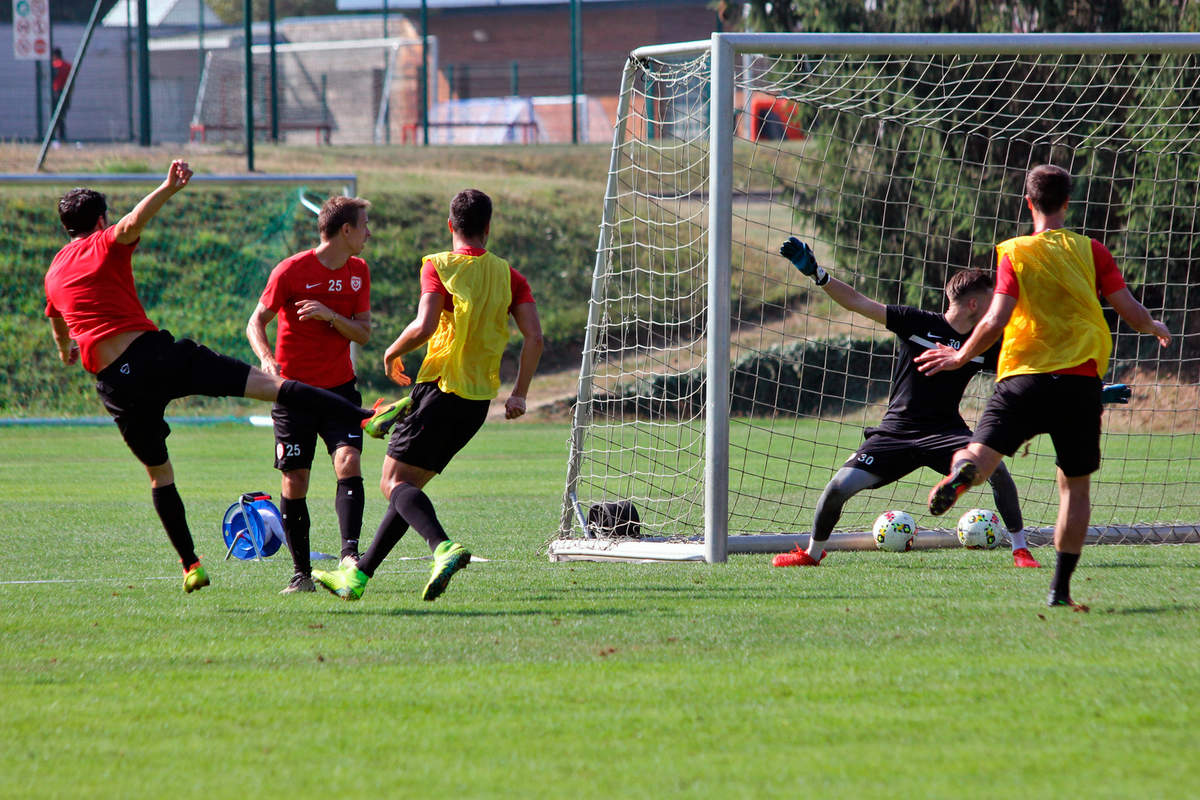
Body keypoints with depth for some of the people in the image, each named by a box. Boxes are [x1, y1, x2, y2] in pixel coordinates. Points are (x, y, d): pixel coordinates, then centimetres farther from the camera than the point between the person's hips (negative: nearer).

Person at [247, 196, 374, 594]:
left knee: (349, 462, -18)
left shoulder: (358, 272, 5)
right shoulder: (291, 270, -9)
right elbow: (256, 322, -5)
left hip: (339, 386, 3)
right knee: (294, 482, -2)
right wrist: (267, 359, -24)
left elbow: (362, 334, 3)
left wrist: (330, 316, -16)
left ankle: (350, 554, -22)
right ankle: (301, 572, 9)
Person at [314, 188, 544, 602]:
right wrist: (519, 394, 5)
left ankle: (444, 547, -34)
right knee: (408, 485, 14)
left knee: (395, 482, -8)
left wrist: (392, 353, 0)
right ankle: (357, 575, 16)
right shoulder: (508, 275, 9)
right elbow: (534, 337, -2)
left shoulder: (439, 266, -5)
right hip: (480, 399, 6)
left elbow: (425, 324, -19)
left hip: (441, 386, -6)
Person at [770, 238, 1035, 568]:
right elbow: (858, 303, -9)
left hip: (945, 430, 1)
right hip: (896, 430, -1)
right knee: (839, 487, -13)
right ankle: (813, 552, 15)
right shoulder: (917, 323, -8)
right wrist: (815, 273, -16)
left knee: (994, 467, -26)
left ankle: (1021, 550, -10)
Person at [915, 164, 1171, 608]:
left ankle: (961, 474, -51)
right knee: (1076, 485, 14)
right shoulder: (1091, 251, 5)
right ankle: (1060, 588, 12)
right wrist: (1156, 329, 27)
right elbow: (1130, 311, 4)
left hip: (1022, 376, -1)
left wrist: (960, 357, 9)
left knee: (981, 453, -12)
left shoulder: (1014, 253, 2)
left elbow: (995, 321, -7)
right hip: (1081, 380, 1)